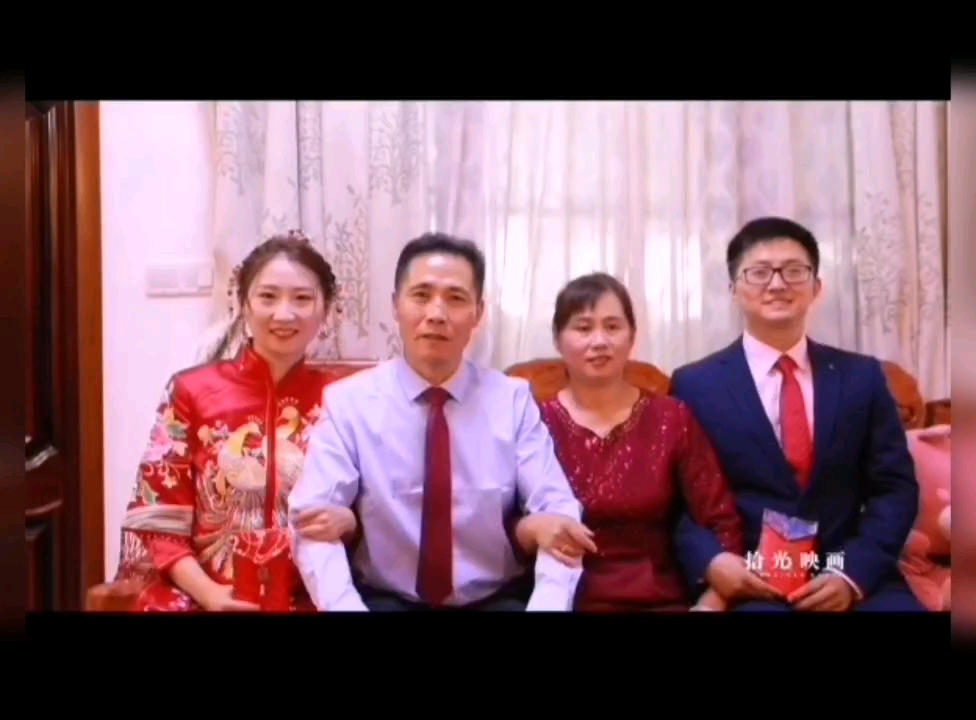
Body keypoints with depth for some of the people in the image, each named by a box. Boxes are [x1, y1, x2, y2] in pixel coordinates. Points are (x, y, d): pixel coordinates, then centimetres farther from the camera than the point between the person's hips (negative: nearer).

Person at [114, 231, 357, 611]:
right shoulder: (190, 391, 2)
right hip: (200, 597, 0)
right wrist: (208, 591, -12)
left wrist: (345, 522, -11)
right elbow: (156, 520, 1)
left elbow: (365, 515, 10)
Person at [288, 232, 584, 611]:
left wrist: (548, 604, -26)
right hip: (386, 598, -2)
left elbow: (557, 512, -6)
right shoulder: (347, 401, -3)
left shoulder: (514, 400, 0)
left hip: (495, 598, 2)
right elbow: (311, 520, -11)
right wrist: (346, 606, -29)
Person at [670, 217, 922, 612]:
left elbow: (895, 487, 7)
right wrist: (710, 561, -18)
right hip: (747, 582, -2)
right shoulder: (695, 385, 4)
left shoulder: (863, 376, 11)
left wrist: (852, 572, -8)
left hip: (855, 577, 3)